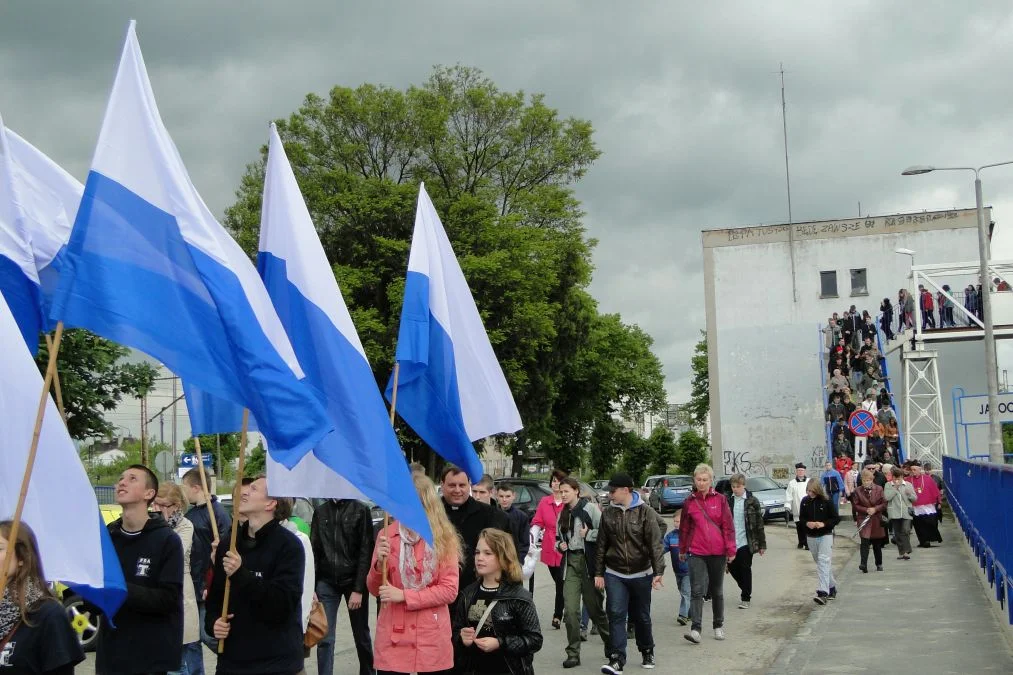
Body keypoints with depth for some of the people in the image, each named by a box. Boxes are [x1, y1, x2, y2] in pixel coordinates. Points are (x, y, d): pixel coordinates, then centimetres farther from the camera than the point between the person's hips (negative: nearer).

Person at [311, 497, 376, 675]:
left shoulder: (361, 510, -2)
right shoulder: (320, 512, 8)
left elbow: (366, 552, -6)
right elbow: (314, 551, 6)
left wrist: (359, 589, -12)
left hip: (353, 581, -2)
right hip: (326, 581, 2)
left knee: (361, 636, 9)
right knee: (324, 638, -4)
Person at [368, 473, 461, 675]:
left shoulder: (444, 538, -1)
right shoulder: (386, 535, 5)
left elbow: (450, 590, -6)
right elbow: (375, 590, 8)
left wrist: (404, 595, -14)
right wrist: (379, 563, -12)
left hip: (431, 637, -1)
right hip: (392, 636, 1)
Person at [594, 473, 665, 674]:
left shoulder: (645, 512, -7)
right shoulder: (608, 513, 3)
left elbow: (655, 544, -12)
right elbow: (601, 545, 8)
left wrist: (658, 571, -20)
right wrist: (599, 573, 7)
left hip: (641, 574, -2)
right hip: (614, 574, 2)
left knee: (642, 616, 11)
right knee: (616, 615, -9)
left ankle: (647, 652, 31)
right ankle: (617, 659, -10)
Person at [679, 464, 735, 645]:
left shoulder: (720, 500, 0)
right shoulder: (690, 502, 3)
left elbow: (728, 525, -1)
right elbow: (684, 527, 11)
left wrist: (730, 549, -4)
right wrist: (682, 550, 17)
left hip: (718, 553, 0)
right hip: (696, 553, 0)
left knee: (717, 591, 13)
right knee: (697, 591, -11)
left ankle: (719, 626, 27)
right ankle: (695, 629, -17)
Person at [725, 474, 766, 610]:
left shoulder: (752, 501, -5)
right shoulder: (727, 500, 3)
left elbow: (759, 523, -2)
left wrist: (762, 544, -3)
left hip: (746, 542, -3)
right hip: (730, 542, 3)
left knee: (745, 570, 2)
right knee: (732, 568, 8)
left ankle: (746, 598, 13)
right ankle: (746, 590, 32)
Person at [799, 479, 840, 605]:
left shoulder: (826, 501, -9)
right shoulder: (805, 501, 2)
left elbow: (836, 518, -5)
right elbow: (801, 517, 11)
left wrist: (824, 524, -20)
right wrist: (807, 523, -11)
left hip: (826, 535, -5)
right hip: (811, 536, 5)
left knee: (823, 561, -16)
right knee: (820, 563, 14)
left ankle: (823, 593, -23)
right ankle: (832, 588, 30)